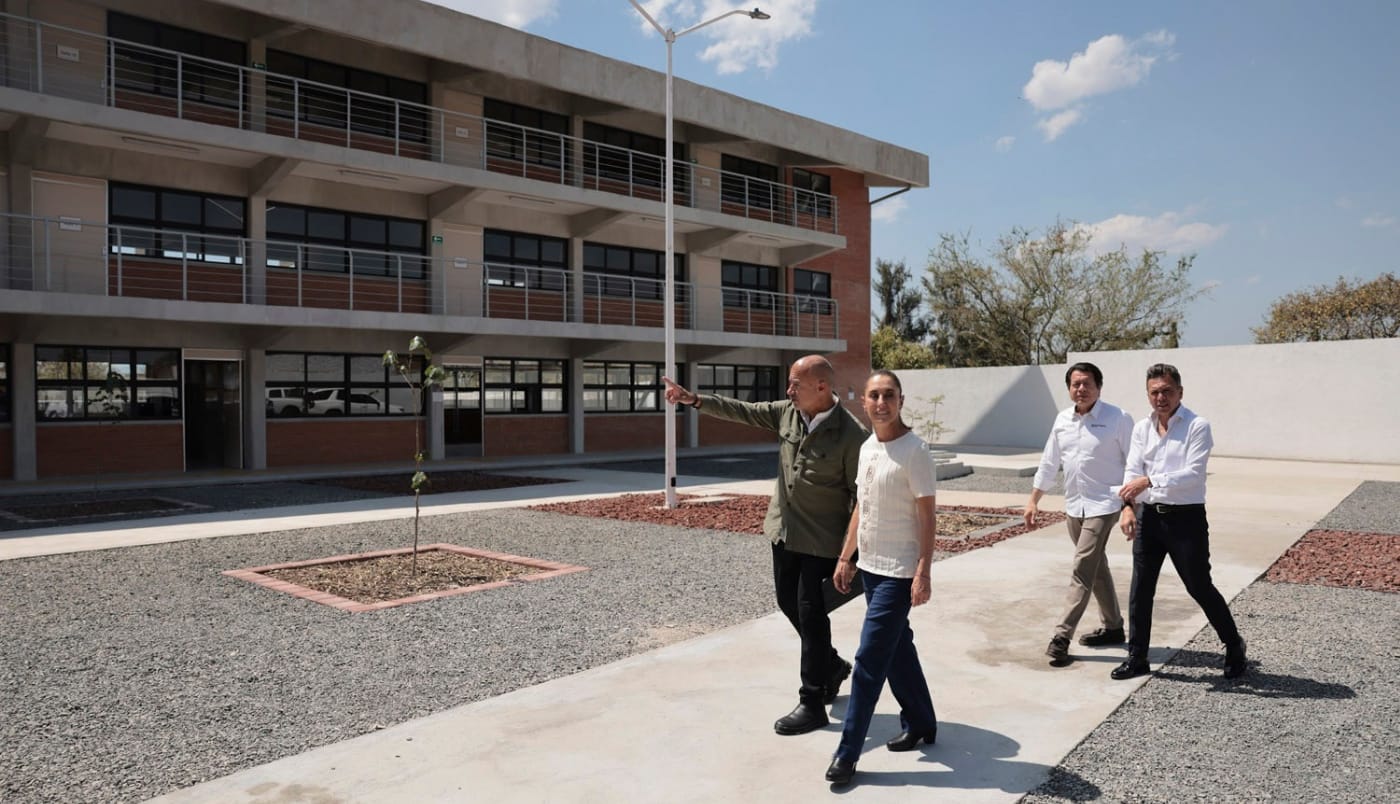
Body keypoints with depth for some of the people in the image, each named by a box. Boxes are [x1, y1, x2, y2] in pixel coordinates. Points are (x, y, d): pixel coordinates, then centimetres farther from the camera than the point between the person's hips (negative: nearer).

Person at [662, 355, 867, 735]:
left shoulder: (851, 434, -20)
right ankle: (831, 665, 40)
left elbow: (859, 496, -16)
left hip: (822, 540, -7)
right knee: (788, 601, 17)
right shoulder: (788, 412, -1)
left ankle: (812, 705, 14)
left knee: (811, 615, 0)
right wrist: (695, 400, -4)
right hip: (784, 530, 7)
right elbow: (743, 410, 5)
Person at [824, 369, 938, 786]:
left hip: (899, 572, -8)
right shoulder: (866, 448, 8)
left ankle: (847, 752, 1)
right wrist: (845, 558, 15)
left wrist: (923, 573, -19)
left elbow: (927, 515, -15)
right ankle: (920, 724, 34)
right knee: (897, 650, 18)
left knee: (869, 659, -6)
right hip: (870, 566, 8)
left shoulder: (914, 451, -15)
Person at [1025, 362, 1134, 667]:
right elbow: (1049, 462, 13)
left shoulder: (1117, 419, -10)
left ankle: (1062, 636, -10)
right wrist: (1034, 500, 11)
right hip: (1074, 506, 7)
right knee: (1096, 567, 17)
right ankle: (1112, 627, 31)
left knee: (1082, 571, -11)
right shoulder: (1062, 420, 7)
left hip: (1103, 505, -6)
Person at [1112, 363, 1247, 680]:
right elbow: (1132, 471, -2)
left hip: (1186, 518, -5)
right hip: (1150, 516, 5)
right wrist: (1128, 506, -17)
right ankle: (1137, 658, 18)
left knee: (1200, 587, 6)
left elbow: (1193, 474, -19)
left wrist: (1149, 481, -28)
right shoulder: (1142, 428, 7)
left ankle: (1234, 646, 31)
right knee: (1140, 589, 7)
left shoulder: (1197, 427, -9)